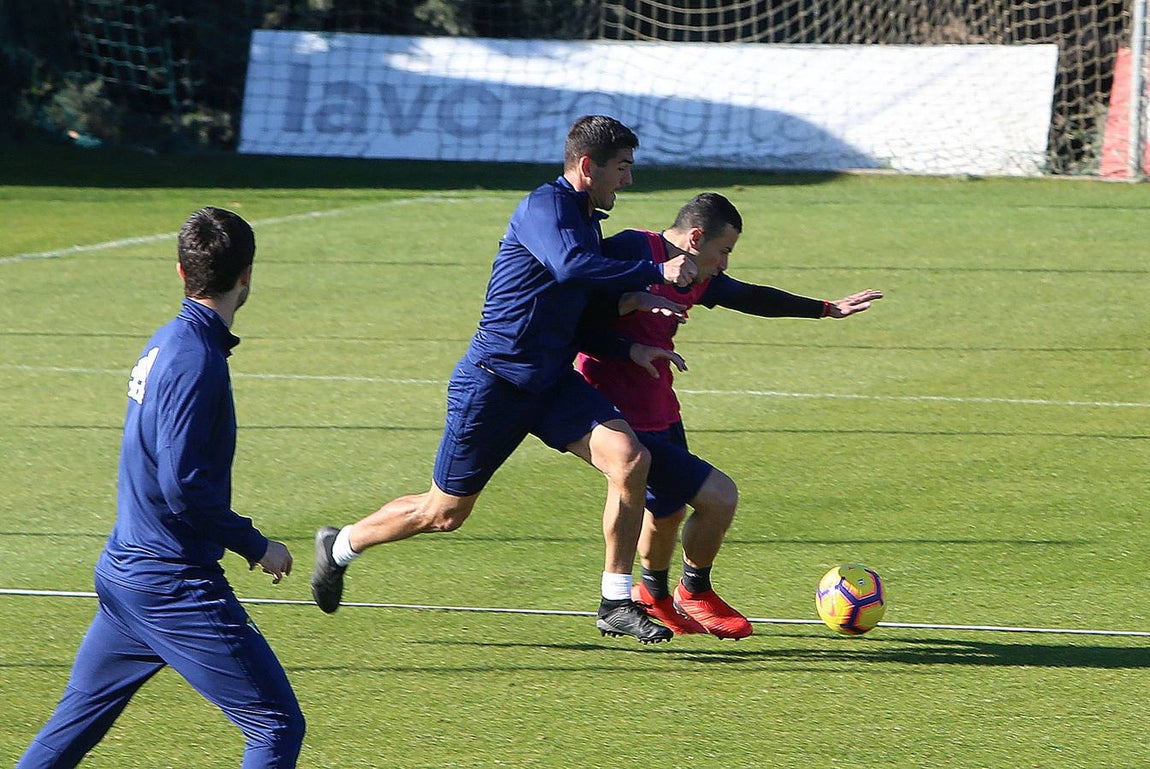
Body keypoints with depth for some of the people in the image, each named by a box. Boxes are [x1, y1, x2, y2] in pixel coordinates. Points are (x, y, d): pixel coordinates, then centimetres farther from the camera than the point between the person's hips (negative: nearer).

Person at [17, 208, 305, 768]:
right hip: (174, 584, -10)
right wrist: (255, 546, -13)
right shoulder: (196, 359, -18)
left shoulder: (167, 342, 10)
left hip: (122, 572, 10)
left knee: (75, 724, 20)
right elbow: (183, 485, -24)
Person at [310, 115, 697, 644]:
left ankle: (616, 604, -8)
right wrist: (656, 273, -30)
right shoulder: (545, 206, -15)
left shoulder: (588, 221, 13)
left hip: (554, 382, 8)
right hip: (496, 379, -8)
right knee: (445, 512, 4)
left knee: (630, 459, -15)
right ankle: (340, 546, 30)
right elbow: (570, 265, -35)